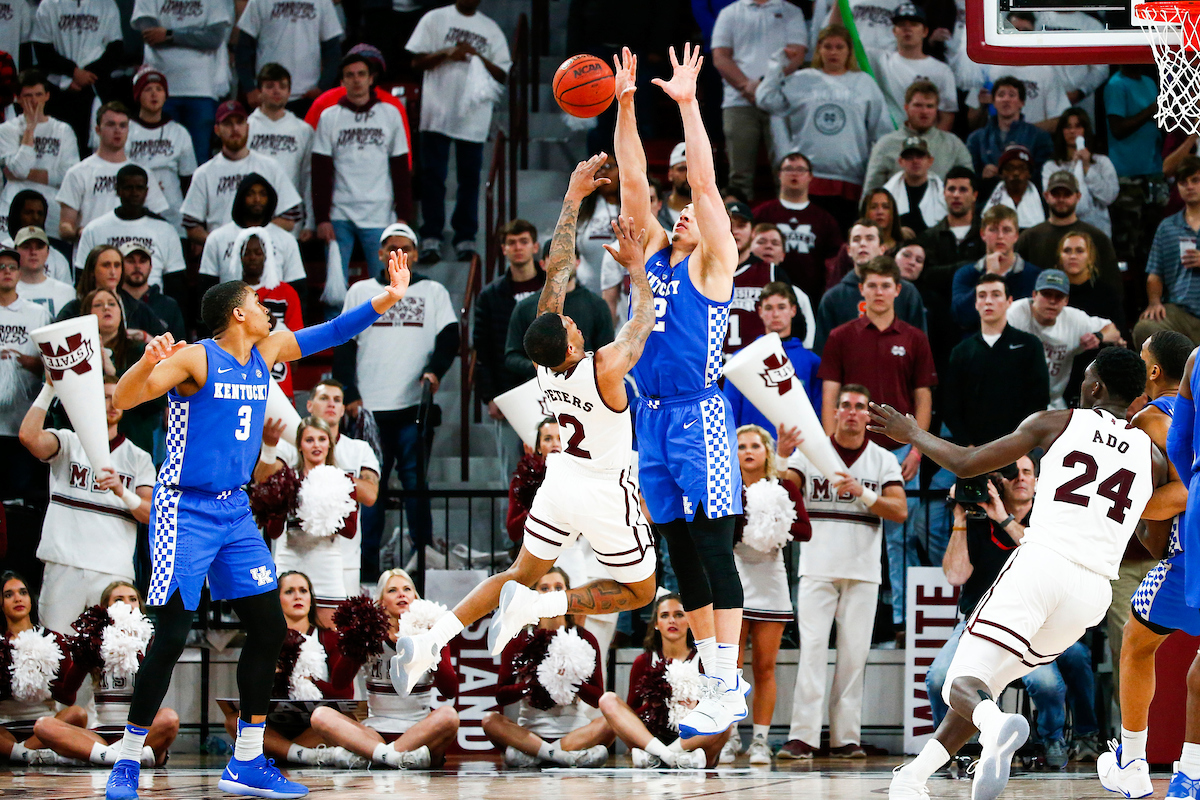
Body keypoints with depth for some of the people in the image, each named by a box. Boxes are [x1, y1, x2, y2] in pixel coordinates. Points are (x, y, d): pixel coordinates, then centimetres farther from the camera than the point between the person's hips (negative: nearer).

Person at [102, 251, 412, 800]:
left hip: (235, 510, 8)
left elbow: (327, 335, 16)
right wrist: (148, 362, -43)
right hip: (185, 511, -8)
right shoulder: (195, 358, -14)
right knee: (172, 636, -11)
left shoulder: (266, 352, 8)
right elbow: (122, 400, -23)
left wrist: (387, 300, 5)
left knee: (269, 626, 4)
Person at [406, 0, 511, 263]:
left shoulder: (491, 29, 12)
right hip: (438, 112, -2)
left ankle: (465, 238, 8)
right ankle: (431, 238, -1)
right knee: (432, 176, -3)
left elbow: (502, 74, 9)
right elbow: (417, 61, 3)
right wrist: (447, 54, -13)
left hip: (474, 115, 2)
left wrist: (479, 57, -8)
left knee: (470, 178, 2)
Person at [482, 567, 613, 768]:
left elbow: (597, 699, 3)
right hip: (530, 731, 0)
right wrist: (534, 683, -16)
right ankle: (570, 757, -37)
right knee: (490, 721, -29)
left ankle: (530, 755, -33)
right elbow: (501, 696, 1)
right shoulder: (519, 641, 8)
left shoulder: (584, 639, 8)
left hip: (573, 731, 0)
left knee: (609, 724, -30)